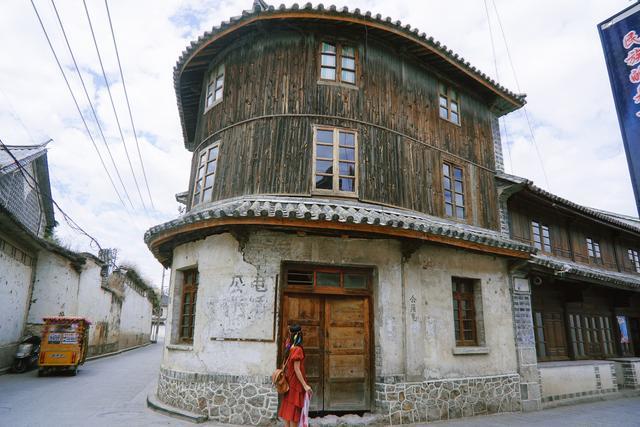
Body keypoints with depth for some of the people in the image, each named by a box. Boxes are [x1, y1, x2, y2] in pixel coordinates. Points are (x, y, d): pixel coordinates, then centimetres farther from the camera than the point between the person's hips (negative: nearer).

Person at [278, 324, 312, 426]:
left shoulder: (289, 347, -2)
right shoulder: (298, 349, -20)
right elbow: (297, 369, -22)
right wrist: (305, 385, -22)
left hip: (289, 382, 7)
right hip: (296, 383, -7)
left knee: (288, 409, 13)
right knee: (294, 411, 0)